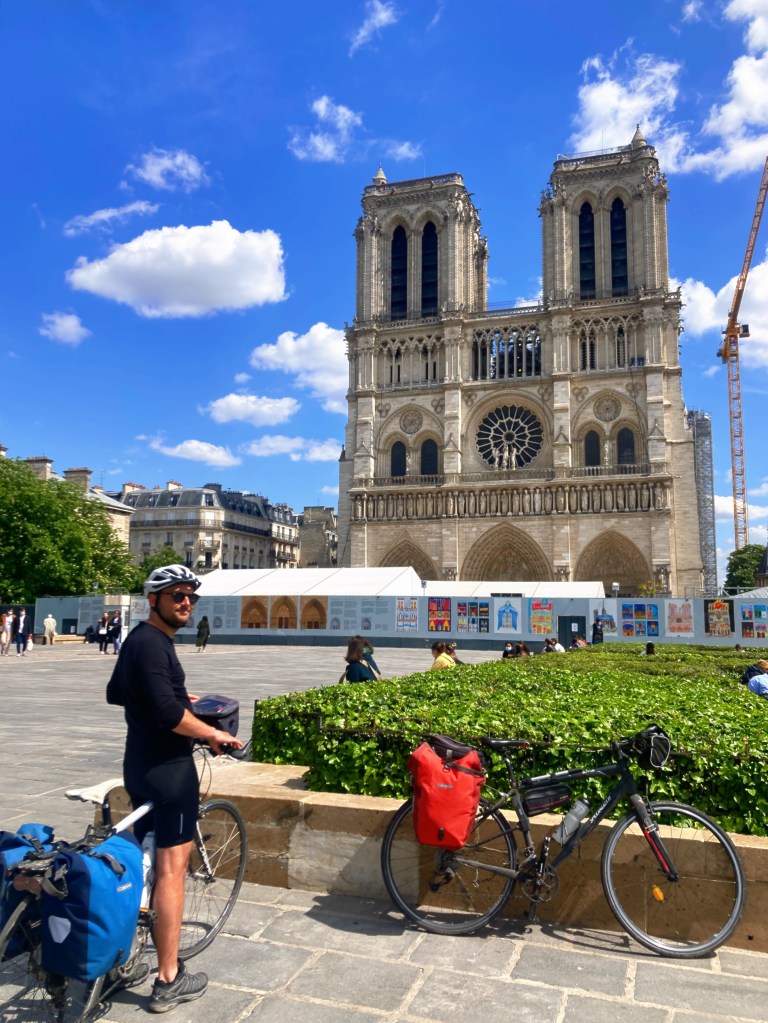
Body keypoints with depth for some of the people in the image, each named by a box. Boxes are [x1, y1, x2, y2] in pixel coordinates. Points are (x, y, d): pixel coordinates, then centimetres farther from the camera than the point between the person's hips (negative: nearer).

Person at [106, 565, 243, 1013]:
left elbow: (115, 693, 26)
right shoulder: (153, 644, -21)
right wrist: (215, 734, -16)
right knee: (171, 870, -1)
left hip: (141, 765, 10)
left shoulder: (137, 639, 11)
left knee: (146, 862, 22)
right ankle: (169, 982, 9)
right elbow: (169, 714, -30)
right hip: (168, 769, -10)